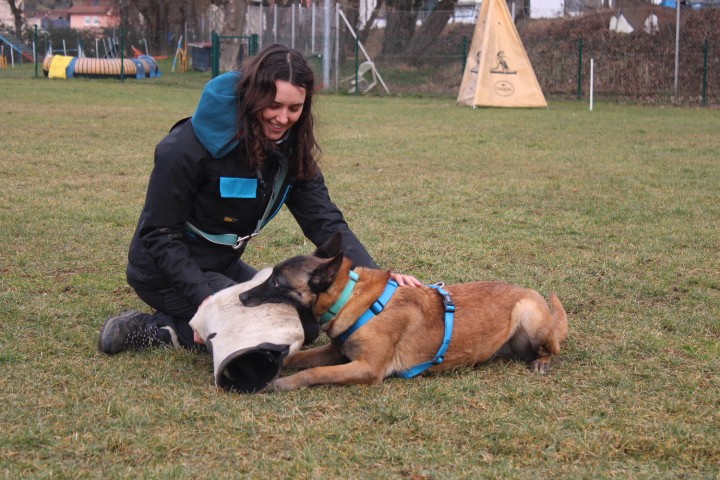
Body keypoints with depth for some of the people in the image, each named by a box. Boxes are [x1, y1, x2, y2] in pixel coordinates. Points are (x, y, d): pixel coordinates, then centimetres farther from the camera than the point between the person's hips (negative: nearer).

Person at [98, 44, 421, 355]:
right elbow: (158, 232, -20)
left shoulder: (291, 150, -4)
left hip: (223, 266, 8)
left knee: (306, 323, 6)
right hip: (166, 272, -8)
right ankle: (161, 331, -9)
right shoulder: (190, 147, -24)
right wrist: (203, 295, -30)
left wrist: (374, 275, -24)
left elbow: (324, 221, -9)